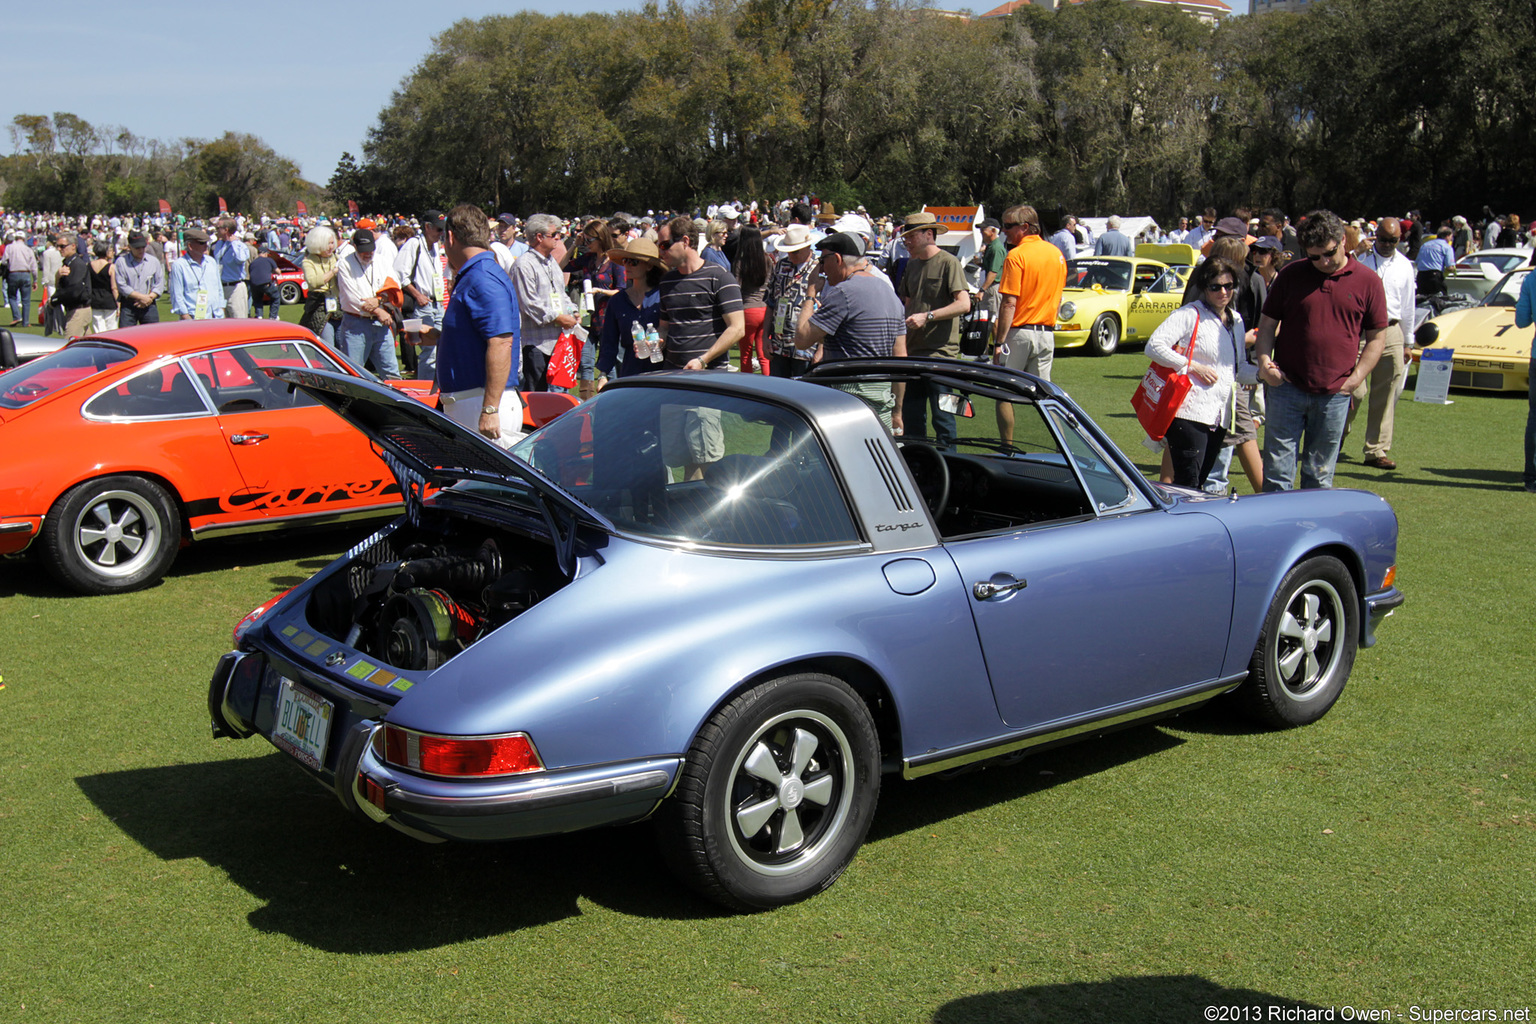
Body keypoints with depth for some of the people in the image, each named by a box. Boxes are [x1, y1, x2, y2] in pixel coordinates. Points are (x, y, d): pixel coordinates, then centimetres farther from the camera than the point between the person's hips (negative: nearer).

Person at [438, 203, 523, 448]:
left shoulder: (483, 279, -17)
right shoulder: (470, 278, 18)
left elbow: (501, 343, -26)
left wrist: (490, 410, -29)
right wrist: (433, 337, 29)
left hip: (482, 403, -11)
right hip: (463, 405, 11)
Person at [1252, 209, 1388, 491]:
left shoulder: (1368, 281, 3)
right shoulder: (1291, 275, 4)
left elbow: (1376, 338, 7)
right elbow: (1267, 323, 9)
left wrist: (1355, 379, -3)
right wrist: (1263, 359, -8)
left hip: (1334, 394, 0)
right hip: (1286, 387, 0)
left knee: (1319, 475, 8)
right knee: (1277, 471, 0)